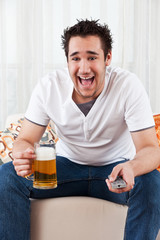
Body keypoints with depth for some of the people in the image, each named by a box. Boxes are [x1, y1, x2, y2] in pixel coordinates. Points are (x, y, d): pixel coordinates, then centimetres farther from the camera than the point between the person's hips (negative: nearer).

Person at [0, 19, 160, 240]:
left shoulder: (128, 86, -21)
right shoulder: (49, 87, -14)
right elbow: (25, 139, -9)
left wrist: (131, 168, -49)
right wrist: (23, 155, -37)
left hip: (114, 167, -1)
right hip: (67, 165, 2)